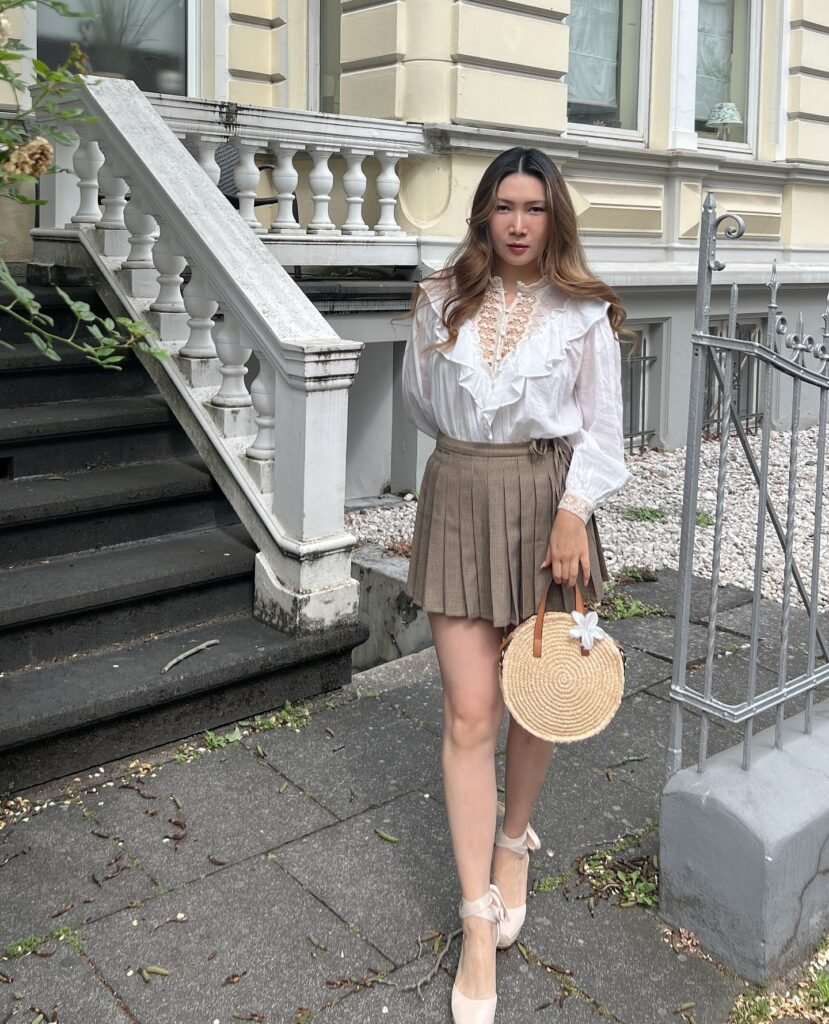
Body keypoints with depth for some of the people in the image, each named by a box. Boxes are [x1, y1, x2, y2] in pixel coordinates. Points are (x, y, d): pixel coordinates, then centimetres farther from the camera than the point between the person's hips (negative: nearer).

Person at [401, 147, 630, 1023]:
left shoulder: (584, 314, -2)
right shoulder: (443, 302, 2)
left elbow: (601, 428, -2)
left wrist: (572, 512, -14)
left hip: (549, 505, 0)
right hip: (461, 501, 1)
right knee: (470, 714, -3)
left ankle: (513, 844, 40)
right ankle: (478, 924, 6)